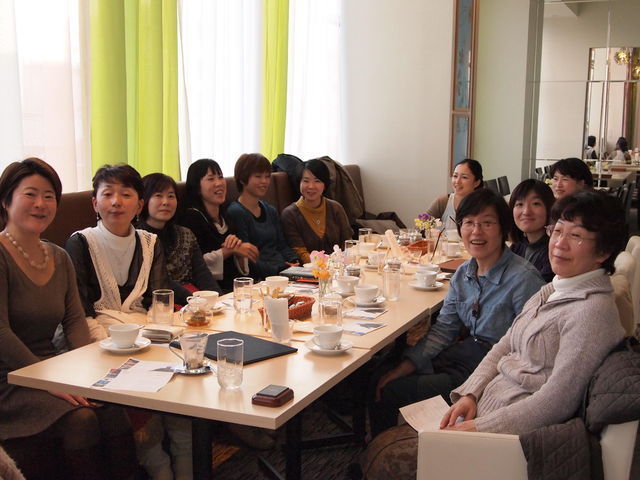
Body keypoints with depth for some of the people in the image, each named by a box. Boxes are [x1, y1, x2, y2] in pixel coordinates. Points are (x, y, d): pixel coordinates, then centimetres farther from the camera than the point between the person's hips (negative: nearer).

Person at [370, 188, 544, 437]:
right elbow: (444, 328, 6)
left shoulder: (523, 278, -20)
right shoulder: (464, 273, 4)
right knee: (381, 377, 2)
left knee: (390, 392, -11)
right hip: (468, 351, 8)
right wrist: (407, 365, -7)